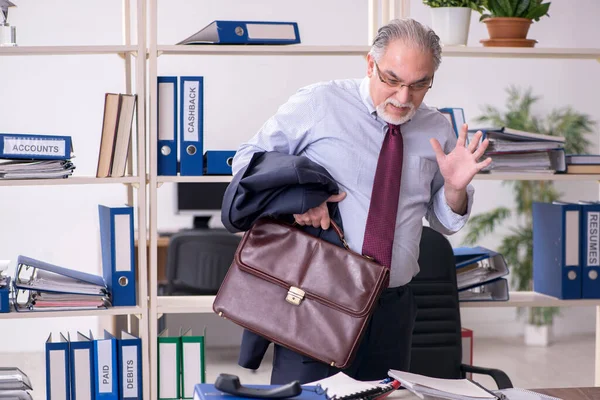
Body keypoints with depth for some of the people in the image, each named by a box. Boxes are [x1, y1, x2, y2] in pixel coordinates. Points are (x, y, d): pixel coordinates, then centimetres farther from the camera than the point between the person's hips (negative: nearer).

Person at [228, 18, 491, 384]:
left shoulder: (439, 131, 8)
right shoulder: (318, 103, -3)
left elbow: (446, 222, 15)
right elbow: (249, 159, -1)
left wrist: (455, 186, -7)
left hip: (391, 308, 4)